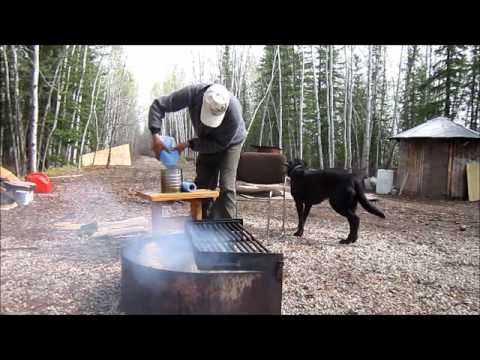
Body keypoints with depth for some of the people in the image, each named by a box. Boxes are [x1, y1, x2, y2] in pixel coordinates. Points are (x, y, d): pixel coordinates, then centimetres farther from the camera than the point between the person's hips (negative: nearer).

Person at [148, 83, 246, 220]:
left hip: (230, 143, -3)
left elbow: (219, 144, -27)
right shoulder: (193, 93, -33)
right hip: (208, 142, 4)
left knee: (226, 187, -15)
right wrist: (155, 135, -36)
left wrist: (189, 144, -30)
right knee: (202, 185, 3)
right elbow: (158, 105, -24)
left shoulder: (234, 113, -40)